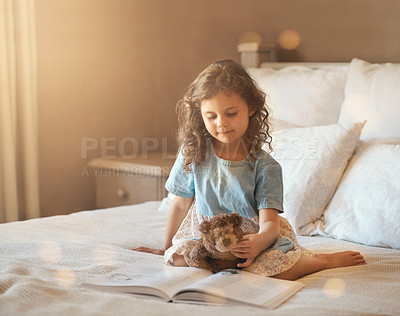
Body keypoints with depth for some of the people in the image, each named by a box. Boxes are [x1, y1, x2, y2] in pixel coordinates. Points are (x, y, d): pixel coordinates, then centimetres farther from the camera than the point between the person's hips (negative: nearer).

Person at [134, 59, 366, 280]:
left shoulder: (264, 167, -13)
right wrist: (166, 249, 14)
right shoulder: (193, 153, -6)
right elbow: (181, 205, 6)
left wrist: (260, 241, -44)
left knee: (272, 266, -33)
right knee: (178, 256, -29)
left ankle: (325, 260, -5)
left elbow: (269, 222, -19)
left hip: (254, 234, -2)